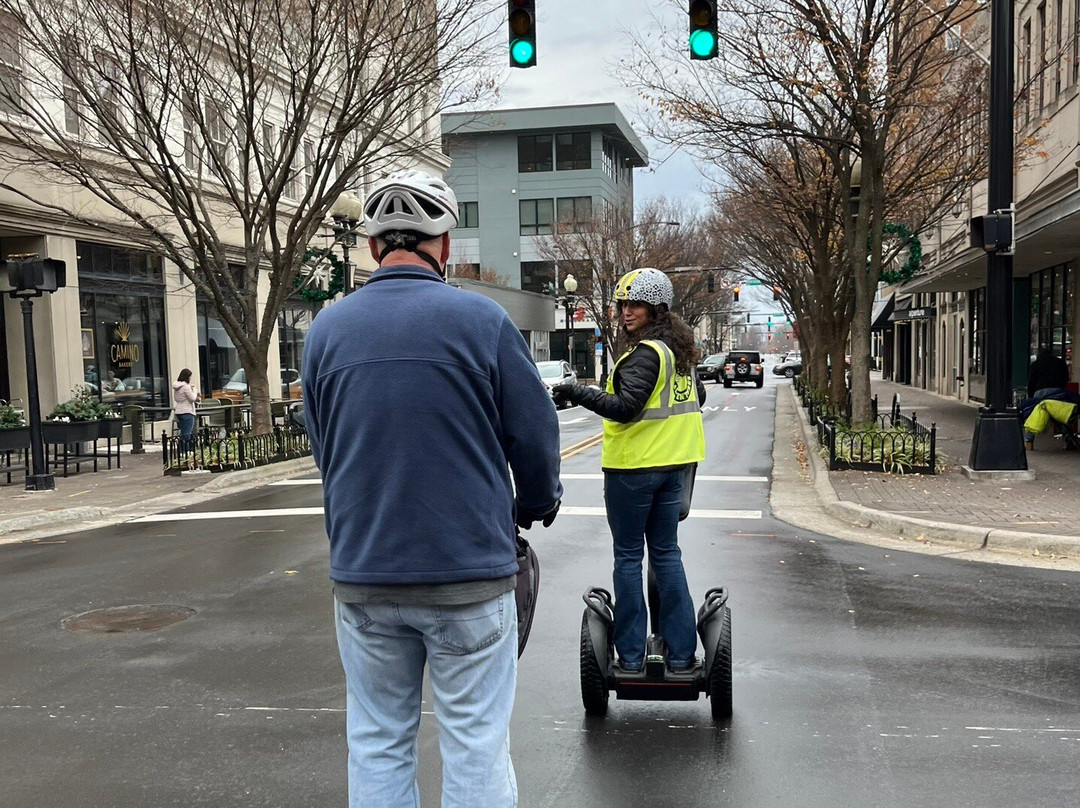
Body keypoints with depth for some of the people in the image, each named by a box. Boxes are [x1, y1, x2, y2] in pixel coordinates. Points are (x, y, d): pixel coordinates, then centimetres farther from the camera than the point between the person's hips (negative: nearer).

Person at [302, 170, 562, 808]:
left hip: (362, 574, 3)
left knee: (378, 744, 14)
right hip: (470, 572, -3)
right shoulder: (481, 319, -7)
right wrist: (538, 505, 18)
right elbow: (535, 434, -3)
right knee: (477, 745, 7)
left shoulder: (327, 329, 4)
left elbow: (324, 452, 11)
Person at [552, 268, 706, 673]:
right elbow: (697, 397, 24)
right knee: (666, 553, 12)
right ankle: (681, 654, 14)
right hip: (672, 464, 8)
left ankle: (630, 655, 5)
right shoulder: (679, 349, 12)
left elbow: (626, 407, -25)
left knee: (628, 556, 1)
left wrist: (576, 392, -25)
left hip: (632, 466, -8)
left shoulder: (645, 353, -16)